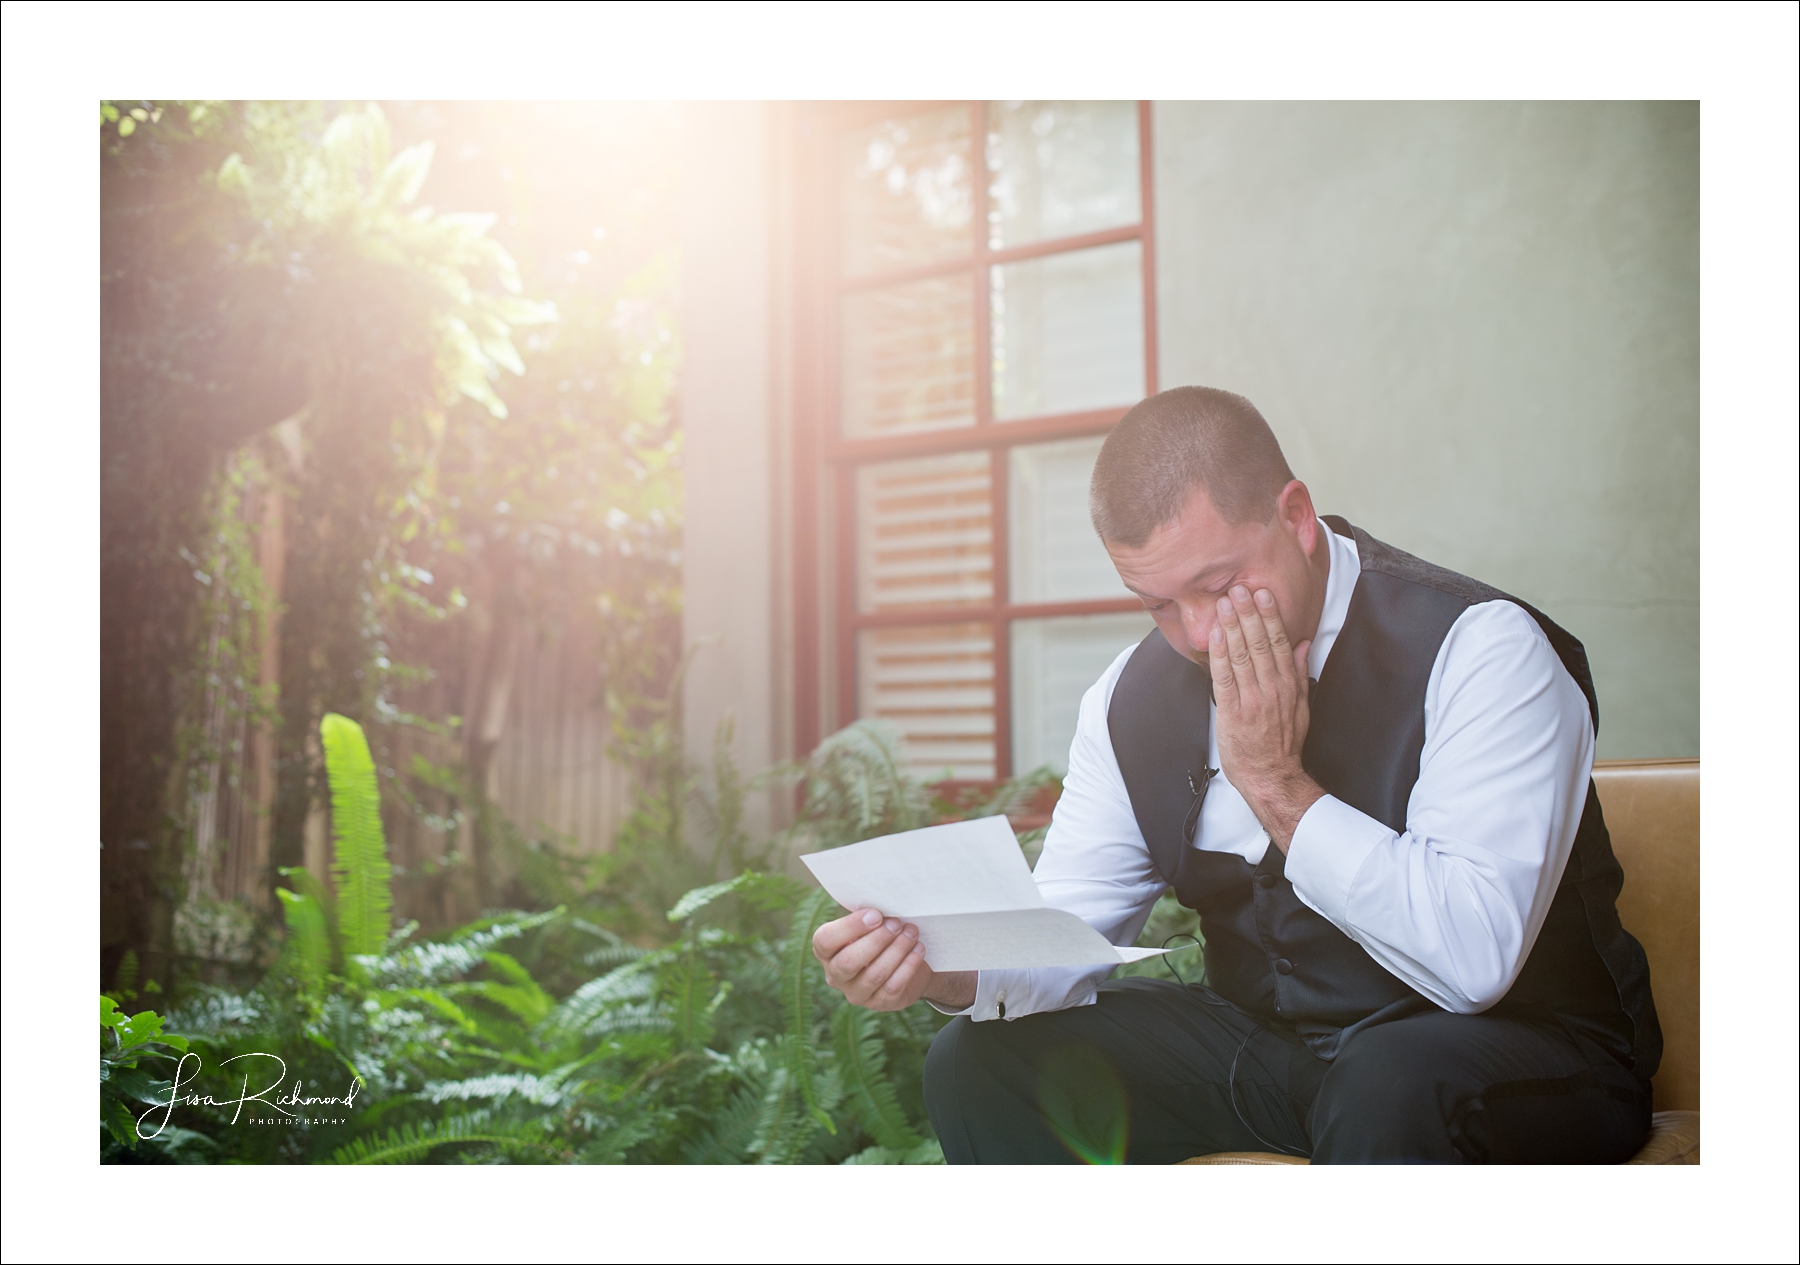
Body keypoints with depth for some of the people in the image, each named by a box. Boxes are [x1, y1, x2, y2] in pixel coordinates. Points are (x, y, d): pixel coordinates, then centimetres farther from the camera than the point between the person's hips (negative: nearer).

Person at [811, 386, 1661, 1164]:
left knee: (1391, 1087, -40)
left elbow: (1474, 960, -27)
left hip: (1519, 1051, -5)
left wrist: (1278, 785, -25)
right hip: (1265, 1047, 6)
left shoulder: (1479, 648, -18)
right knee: (981, 1060, -8)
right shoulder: (1132, 699, 1)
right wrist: (942, 966, -23)